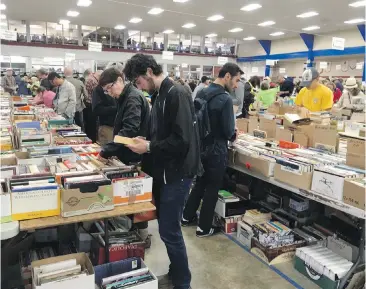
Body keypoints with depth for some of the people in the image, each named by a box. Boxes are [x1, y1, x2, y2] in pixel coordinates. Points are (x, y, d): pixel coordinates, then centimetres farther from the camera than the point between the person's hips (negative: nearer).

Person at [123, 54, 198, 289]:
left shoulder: (177, 94, -18)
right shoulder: (160, 95, 12)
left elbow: (182, 140, -26)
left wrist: (149, 147, -18)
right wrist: (144, 142, 3)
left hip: (177, 173, -9)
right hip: (163, 172, 9)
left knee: (169, 231, 0)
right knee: (167, 226, 17)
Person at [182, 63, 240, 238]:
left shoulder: (201, 93, 3)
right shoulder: (225, 99, -20)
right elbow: (228, 131, -19)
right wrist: (232, 134, 2)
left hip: (200, 147, 8)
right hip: (216, 151, -7)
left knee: (200, 183, 23)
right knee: (212, 189, 7)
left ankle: (187, 217, 35)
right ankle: (204, 228, 19)